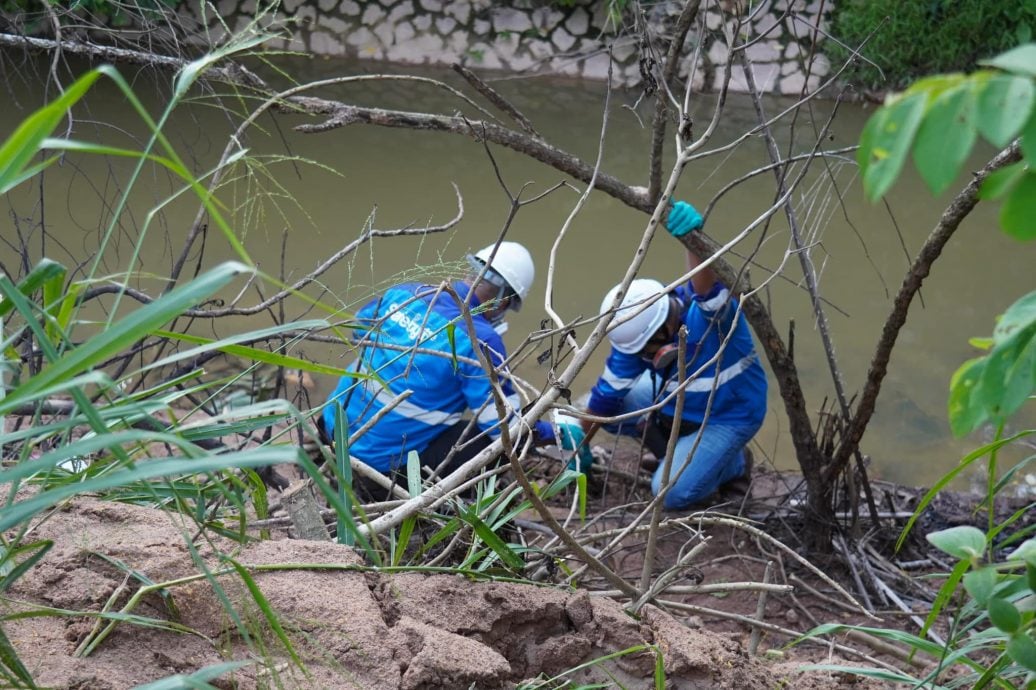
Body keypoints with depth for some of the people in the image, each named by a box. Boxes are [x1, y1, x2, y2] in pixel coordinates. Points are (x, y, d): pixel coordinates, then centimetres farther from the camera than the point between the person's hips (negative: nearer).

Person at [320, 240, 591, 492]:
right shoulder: (479, 339, -19)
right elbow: (504, 425, -14)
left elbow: (359, 330, 21)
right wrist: (560, 433, 2)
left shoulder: (403, 293, 0)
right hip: (384, 461, -7)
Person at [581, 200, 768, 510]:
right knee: (608, 404, -1)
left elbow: (707, 284, -61)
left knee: (671, 492, -18)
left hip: (728, 414, -7)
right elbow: (607, 393, -7)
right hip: (677, 399, 7)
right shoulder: (639, 330, -17)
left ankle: (732, 462, 10)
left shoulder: (707, 312, -35)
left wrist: (692, 237, -81)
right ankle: (677, 444, 14)